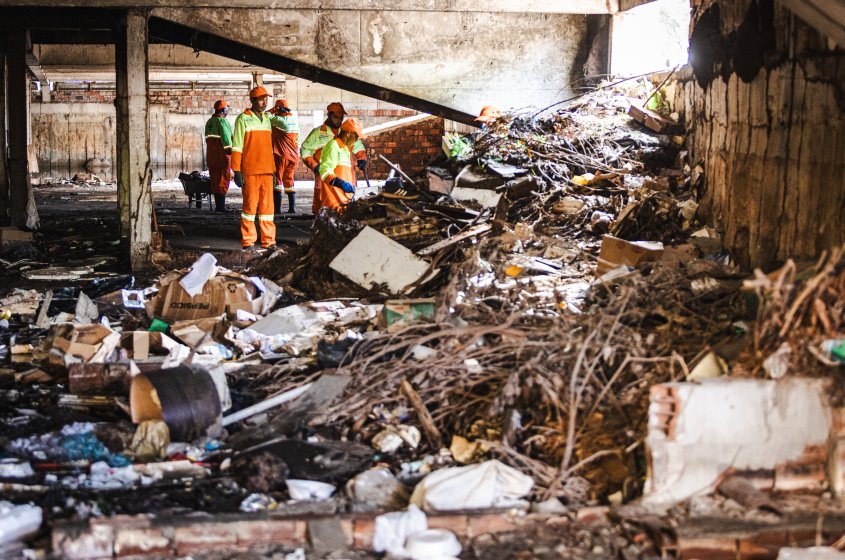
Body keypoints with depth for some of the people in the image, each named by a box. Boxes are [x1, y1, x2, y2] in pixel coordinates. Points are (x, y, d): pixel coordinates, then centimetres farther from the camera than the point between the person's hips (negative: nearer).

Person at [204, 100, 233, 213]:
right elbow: (225, 137, -20)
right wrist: (230, 149, -21)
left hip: (211, 155, 8)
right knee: (223, 180, -5)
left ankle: (218, 206, 14)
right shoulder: (222, 121, -12)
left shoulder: (209, 122, 15)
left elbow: (208, 138, 16)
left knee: (215, 181, 11)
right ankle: (221, 206, -7)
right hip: (222, 155, -8)